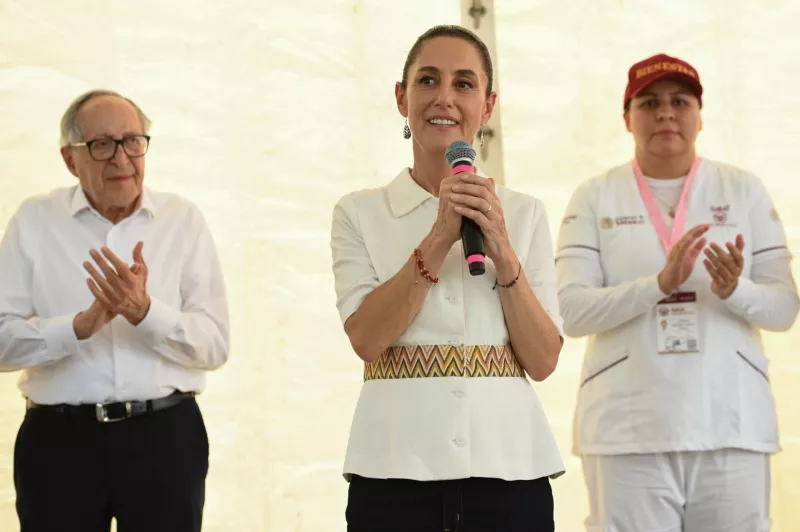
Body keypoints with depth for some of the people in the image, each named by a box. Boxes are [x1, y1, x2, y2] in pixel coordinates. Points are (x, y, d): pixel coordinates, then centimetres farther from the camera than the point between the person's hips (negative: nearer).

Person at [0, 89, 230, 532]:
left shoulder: (183, 221, 4)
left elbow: (214, 345, -4)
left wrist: (145, 311, -20)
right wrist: (81, 324, -20)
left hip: (165, 436, 1)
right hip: (58, 439, 0)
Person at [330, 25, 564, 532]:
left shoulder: (524, 214, 7)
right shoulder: (359, 214, 4)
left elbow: (543, 361, 0)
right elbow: (366, 338, -9)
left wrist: (503, 253, -11)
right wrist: (438, 240, -16)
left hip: (506, 461, 1)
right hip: (396, 468, -1)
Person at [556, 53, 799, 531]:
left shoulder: (744, 190, 9)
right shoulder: (595, 198, 5)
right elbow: (570, 311, -5)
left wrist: (733, 290, -16)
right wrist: (659, 284, -19)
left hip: (731, 423, 1)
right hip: (629, 430, -1)